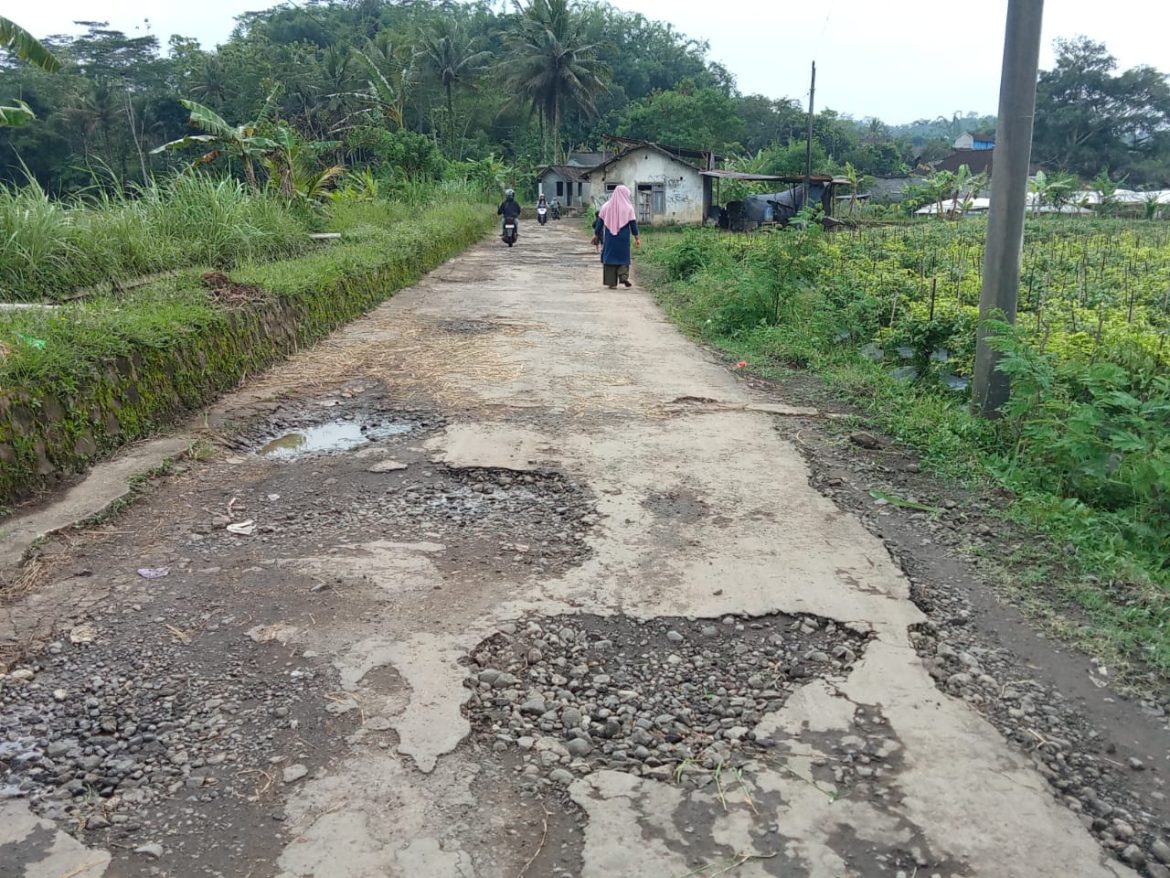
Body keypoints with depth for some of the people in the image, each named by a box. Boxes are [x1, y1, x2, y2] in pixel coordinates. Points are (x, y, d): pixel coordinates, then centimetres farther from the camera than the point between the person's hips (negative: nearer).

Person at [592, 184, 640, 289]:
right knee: (623, 257, 11)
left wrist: (596, 235, 9)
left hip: (609, 237, 1)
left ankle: (612, 282, 2)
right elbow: (633, 223, -3)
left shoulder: (606, 206, 2)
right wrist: (636, 238, 3)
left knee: (610, 257, 6)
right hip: (623, 238, -1)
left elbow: (600, 222, 3)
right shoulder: (628, 208, -3)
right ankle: (623, 277, -10)